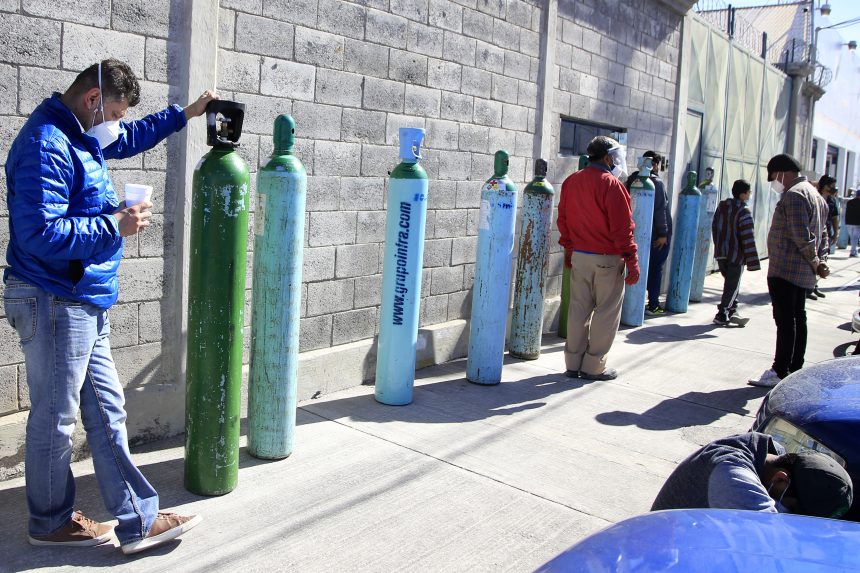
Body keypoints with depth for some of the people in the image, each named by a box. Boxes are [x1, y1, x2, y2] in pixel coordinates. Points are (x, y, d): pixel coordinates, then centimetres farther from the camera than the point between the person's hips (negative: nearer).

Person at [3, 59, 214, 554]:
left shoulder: (79, 135, 13)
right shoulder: (46, 145, -18)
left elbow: (129, 138, 34)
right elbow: (41, 234, -26)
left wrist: (184, 115, 31)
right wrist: (115, 226, -19)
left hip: (86, 304, 10)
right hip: (54, 304, -10)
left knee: (107, 414, 10)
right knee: (55, 419, 6)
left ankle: (138, 519, 18)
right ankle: (51, 522, 25)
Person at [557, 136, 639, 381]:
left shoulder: (570, 182, 6)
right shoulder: (611, 185, -15)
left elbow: (563, 219, 13)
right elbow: (622, 227, -16)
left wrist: (569, 249, 22)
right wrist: (631, 261, -11)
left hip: (578, 257, 6)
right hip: (607, 259, -6)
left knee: (578, 309, 12)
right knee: (606, 312, 5)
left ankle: (573, 363, 18)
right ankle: (594, 365, 11)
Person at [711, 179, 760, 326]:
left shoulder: (721, 206, 6)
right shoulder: (743, 211, -16)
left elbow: (714, 227, 14)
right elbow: (748, 238, -18)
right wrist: (753, 262, -16)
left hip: (721, 253, 7)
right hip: (736, 255, -7)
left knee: (730, 282, 18)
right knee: (732, 285, 2)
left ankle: (732, 311, 23)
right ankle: (722, 315, 2)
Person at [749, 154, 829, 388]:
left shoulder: (793, 195, -15)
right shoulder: (813, 193, 19)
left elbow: (801, 236, -22)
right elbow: (822, 232, 19)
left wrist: (814, 262, -11)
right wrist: (819, 261, 10)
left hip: (785, 270, -10)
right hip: (803, 273, 10)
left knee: (785, 320, -8)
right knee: (798, 319, 14)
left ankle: (780, 372, -5)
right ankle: (795, 370, 21)